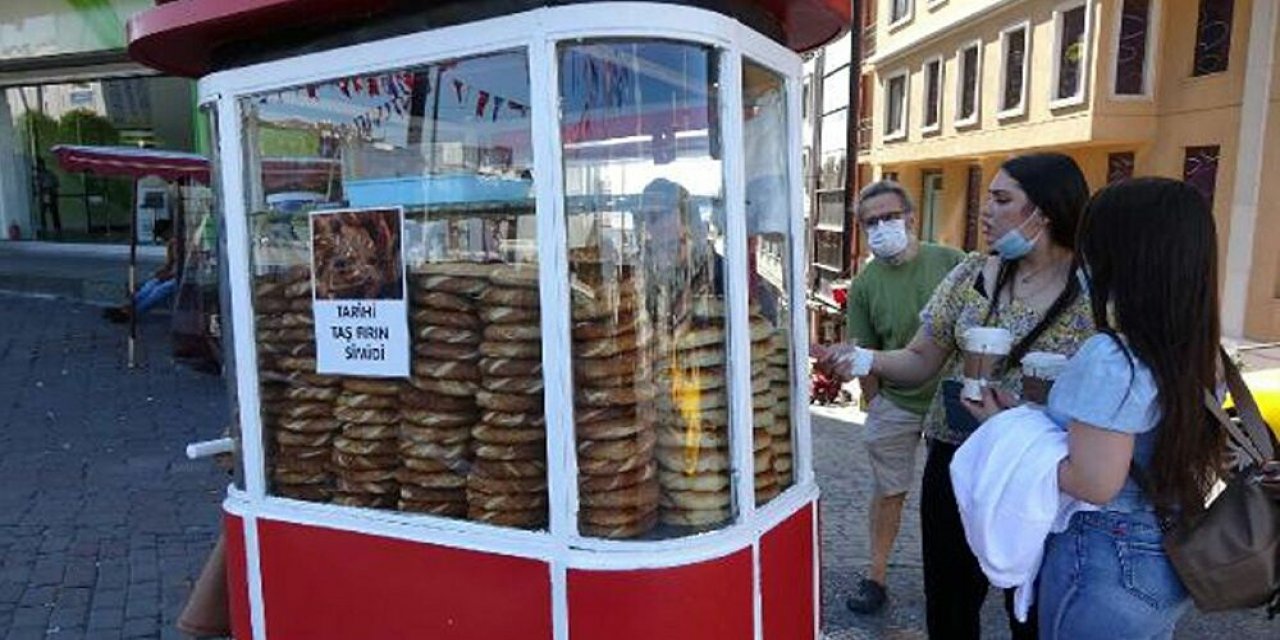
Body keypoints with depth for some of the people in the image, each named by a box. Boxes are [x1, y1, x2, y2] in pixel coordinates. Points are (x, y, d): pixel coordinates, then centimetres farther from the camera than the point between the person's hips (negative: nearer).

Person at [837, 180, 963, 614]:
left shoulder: (951, 263, -8)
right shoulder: (864, 285, -5)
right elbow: (865, 356, 1)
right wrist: (874, 406, 1)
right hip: (895, 404, 0)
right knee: (888, 492, 11)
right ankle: (876, 577, 25)